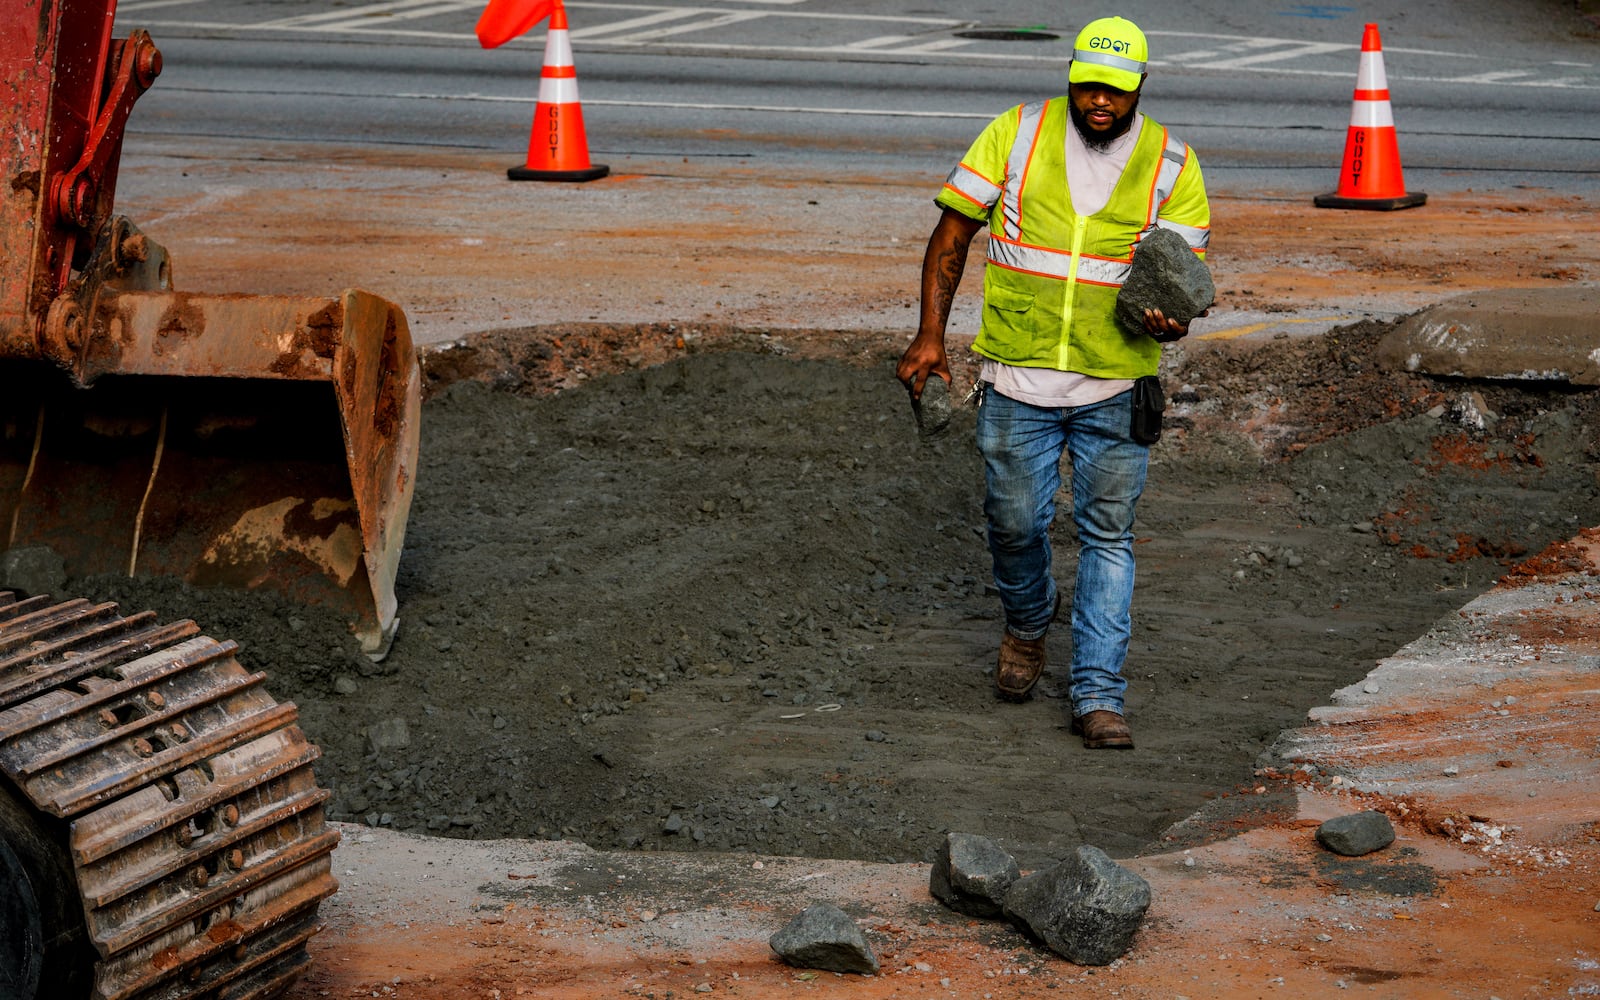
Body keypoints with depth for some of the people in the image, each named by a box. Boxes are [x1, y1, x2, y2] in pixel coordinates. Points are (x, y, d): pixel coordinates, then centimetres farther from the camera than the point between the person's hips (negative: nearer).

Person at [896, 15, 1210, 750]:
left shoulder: (1171, 165, 0)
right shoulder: (1017, 135, -1)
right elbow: (952, 232, 3)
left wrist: (1170, 320, -23)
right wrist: (929, 334, -4)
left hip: (1116, 385, 0)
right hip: (1017, 378, 0)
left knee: (1108, 536, -1)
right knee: (1015, 522, 7)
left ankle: (1098, 696, 4)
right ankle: (1027, 627, 39)